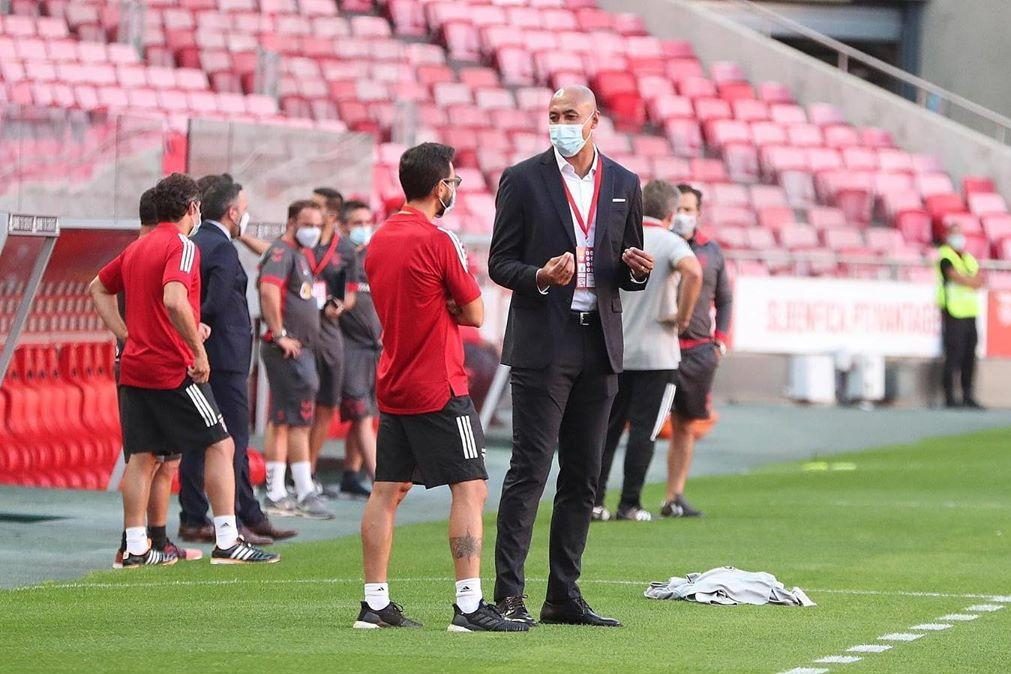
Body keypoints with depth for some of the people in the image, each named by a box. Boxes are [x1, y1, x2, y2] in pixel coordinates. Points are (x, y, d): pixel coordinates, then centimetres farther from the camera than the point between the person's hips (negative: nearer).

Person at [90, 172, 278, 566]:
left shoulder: (136, 249, 14)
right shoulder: (182, 247, -11)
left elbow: (98, 289, 25)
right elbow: (174, 300, -27)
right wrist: (199, 351, -19)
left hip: (134, 368, 8)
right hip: (174, 370, -8)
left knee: (141, 457, 9)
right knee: (220, 445, -1)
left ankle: (136, 548, 8)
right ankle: (227, 542, -5)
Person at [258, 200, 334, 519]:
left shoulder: (300, 255, 21)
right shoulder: (282, 252, -11)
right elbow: (269, 290, -27)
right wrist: (280, 334, -26)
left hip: (300, 349, 10)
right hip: (288, 349, -10)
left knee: (283, 423, 10)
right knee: (299, 421, -9)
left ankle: (275, 496, 12)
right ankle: (305, 494, -8)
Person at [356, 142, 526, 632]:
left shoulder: (380, 239, 9)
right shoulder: (438, 242, -14)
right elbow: (475, 313, -8)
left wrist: (439, 307, 5)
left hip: (393, 386, 8)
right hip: (439, 389, -8)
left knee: (387, 492, 10)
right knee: (470, 489, -6)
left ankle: (375, 604, 11)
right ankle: (469, 606, -12)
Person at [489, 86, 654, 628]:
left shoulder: (624, 185, 11)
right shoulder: (523, 180, 0)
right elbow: (500, 263, 0)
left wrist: (636, 270, -7)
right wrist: (539, 277, -20)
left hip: (599, 344, 5)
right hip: (542, 344, -5)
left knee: (583, 477, 7)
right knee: (529, 469, -9)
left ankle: (564, 596, 13)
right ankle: (508, 596, -8)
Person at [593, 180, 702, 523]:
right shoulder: (670, 242, -8)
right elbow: (693, 273, -27)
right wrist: (683, 316, -15)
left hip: (614, 350, 4)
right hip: (656, 354, -4)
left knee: (607, 427, 11)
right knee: (643, 429, 1)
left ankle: (593, 499, 7)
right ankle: (629, 504, -1)